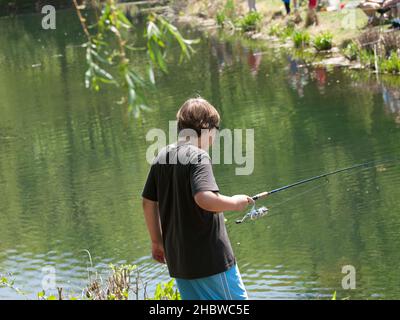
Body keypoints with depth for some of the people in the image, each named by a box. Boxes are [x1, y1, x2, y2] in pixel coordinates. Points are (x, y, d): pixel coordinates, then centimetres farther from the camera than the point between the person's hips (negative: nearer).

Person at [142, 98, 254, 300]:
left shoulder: (162, 157, 9)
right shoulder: (197, 156, -14)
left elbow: (148, 203, 13)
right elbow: (205, 199, -28)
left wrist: (157, 241, 21)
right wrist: (234, 203, -10)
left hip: (178, 258, 7)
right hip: (210, 258, -7)